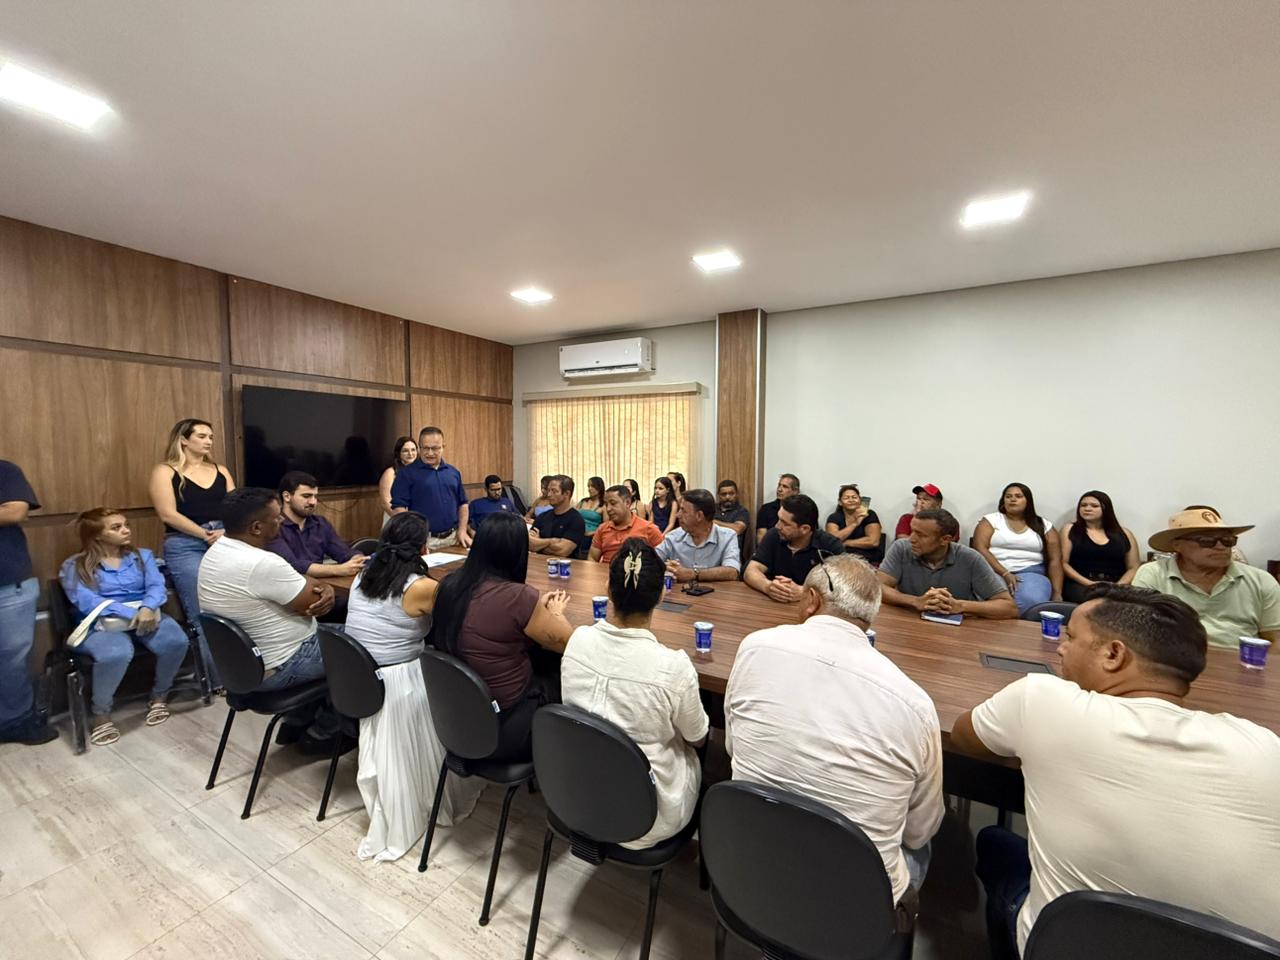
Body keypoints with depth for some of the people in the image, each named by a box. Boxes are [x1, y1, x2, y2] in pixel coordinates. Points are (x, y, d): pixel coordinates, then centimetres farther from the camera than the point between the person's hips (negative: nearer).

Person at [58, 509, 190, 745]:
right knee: (116, 654, -36)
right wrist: (131, 613, -22)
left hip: (146, 615, 3)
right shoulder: (74, 566, 5)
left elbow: (156, 586, 2)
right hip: (101, 624, -3)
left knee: (176, 641, -28)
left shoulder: (143, 556, 15)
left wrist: (147, 608, -20)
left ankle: (159, 695, 1)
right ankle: (101, 713, -7)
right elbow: (87, 601, -10)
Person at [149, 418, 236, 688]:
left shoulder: (221, 471, 17)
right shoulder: (165, 471, 3)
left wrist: (227, 532, -9)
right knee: (202, 615, -5)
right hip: (185, 547, -3)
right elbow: (168, 515, -7)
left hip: (224, 543, 4)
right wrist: (206, 535, -12)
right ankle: (219, 678, 3)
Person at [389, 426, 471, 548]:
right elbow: (398, 507, -9)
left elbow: (462, 504, 15)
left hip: (453, 538, 4)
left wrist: (462, 530, 3)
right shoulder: (407, 473, -4)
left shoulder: (453, 472, 10)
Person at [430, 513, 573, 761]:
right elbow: (566, 642, -12)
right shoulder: (518, 596, -26)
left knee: (547, 681, 23)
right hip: (503, 729, -6)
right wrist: (555, 612, 6)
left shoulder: (450, 586, -6)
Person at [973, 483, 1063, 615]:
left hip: (1031, 573, 2)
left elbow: (1055, 560, 9)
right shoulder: (991, 520, 9)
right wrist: (1004, 573, -14)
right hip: (994, 572, -1)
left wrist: (1057, 593, -2)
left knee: (1033, 602, -33)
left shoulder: (1044, 525, 14)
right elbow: (980, 548, -3)